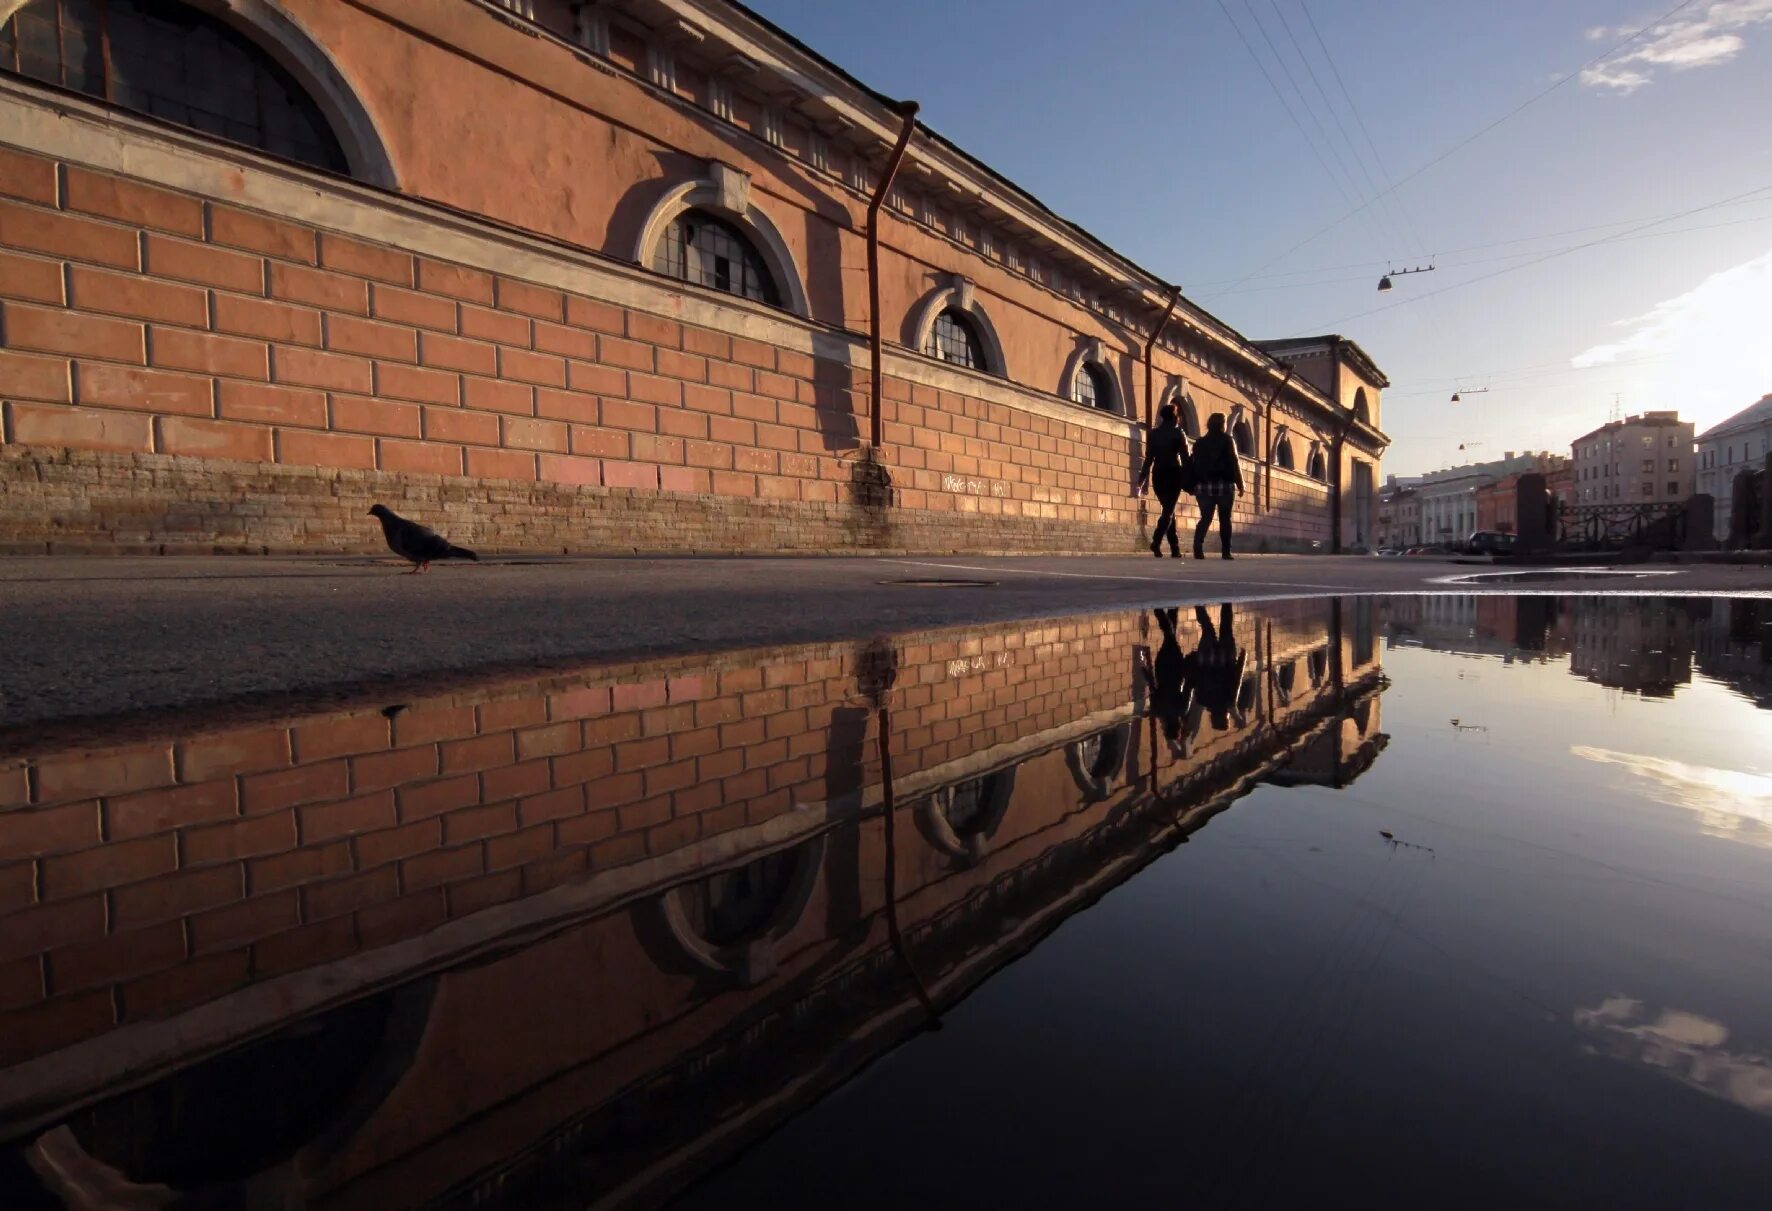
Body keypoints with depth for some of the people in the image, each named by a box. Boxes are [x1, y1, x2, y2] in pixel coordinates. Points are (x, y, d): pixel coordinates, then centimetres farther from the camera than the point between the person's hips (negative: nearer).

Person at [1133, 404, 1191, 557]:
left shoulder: (1153, 434, 8)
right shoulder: (1178, 433, -1)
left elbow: (1148, 459, 6)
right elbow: (1185, 458, -5)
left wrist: (1142, 480, 8)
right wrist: (1188, 480, -1)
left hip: (1158, 475, 4)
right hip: (1174, 474, -4)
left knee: (1168, 509, 13)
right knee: (1169, 510, -8)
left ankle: (1175, 547, 10)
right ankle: (1156, 541, -30)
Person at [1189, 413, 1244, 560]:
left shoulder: (1199, 443, 9)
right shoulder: (1226, 441, -1)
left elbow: (1195, 465, 8)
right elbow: (1234, 463, -3)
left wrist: (1193, 485, 11)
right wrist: (1240, 485, 1)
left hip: (1204, 486, 3)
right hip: (1224, 485, -3)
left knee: (1205, 518, 3)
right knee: (1225, 519, 4)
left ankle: (1198, 547, -19)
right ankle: (1226, 551, 0)